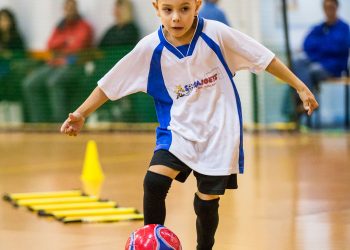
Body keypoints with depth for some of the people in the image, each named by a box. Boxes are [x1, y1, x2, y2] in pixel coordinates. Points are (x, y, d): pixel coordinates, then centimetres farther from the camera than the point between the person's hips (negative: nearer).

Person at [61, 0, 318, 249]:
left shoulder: (215, 34, -14)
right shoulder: (150, 48, -11)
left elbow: (264, 58, -6)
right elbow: (111, 84, -3)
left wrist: (300, 87, -4)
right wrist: (81, 114, -9)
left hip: (219, 133, -1)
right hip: (178, 130, 1)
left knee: (206, 203, 3)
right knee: (154, 182, -21)